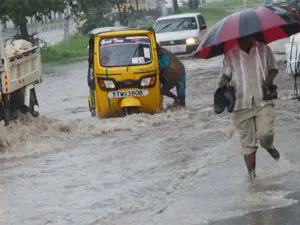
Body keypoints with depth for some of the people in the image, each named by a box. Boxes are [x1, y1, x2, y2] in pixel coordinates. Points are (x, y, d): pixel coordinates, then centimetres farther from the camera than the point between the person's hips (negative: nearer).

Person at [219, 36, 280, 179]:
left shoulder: (264, 50, 3)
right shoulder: (230, 55, 2)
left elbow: (274, 68, 12)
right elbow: (226, 74, 3)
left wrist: (270, 77, -9)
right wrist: (223, 82, -20)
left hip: (263, 103, -1)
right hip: (242, 105, 1)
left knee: (265, 134, -18)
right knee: (248, 142, 3)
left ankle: (269, 146, 18)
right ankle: (252, 174, 14)